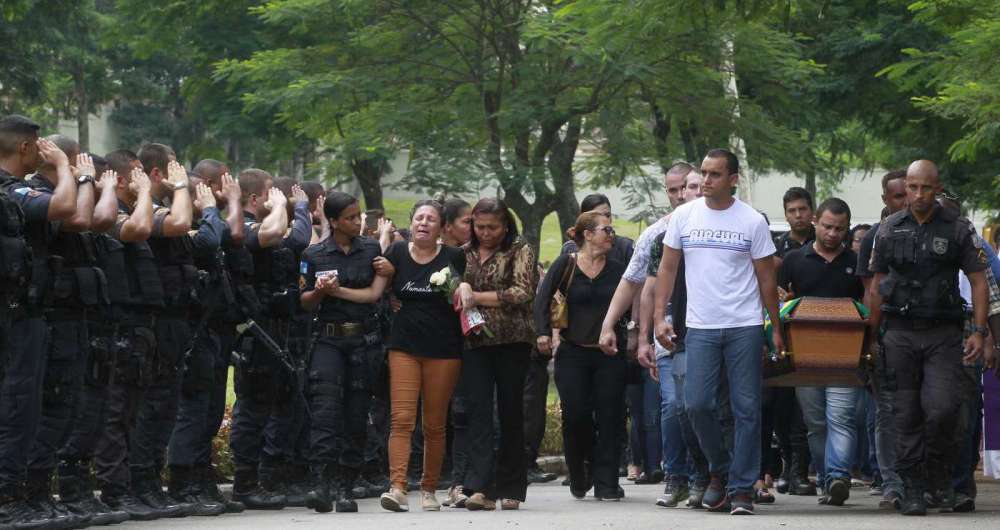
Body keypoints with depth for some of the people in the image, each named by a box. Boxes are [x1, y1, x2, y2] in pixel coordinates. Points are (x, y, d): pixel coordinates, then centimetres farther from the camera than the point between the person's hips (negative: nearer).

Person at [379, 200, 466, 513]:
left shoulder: (454, 258, 1)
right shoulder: (397, 254, 5)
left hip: (444, 349, -1)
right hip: (404, 346, 1)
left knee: (435, 425, 5)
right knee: (401, 419, -11)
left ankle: (429, 490, 15)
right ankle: (397, 487, -19)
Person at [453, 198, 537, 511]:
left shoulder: (520, 251, 4)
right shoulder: (463, 254, 14)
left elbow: (523, 293, -7)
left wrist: (477, 296, -7)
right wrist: (461, 288, -7)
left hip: (512, 342, -2)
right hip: (475, 343, 2)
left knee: (511, 413, 3)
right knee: (478, 412, -10)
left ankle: (510, 490, 11)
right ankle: (481, 488, -17)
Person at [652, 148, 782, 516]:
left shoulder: (753, 221, 1)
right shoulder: (684, 216, 5)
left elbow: (766, 278, 5)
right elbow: (667, 269, 9)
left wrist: (776, 328, 4)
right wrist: (660, 316, 0)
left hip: (745, 327, -1)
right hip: (700, 327, 1)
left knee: (746, 409, -1)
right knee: (697, 404, -5)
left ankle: (741, 488, 5)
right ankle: (719, 471, 18)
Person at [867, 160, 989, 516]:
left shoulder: (958, 229, 2)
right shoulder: (889, 230, 8)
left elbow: (978, 282, 3)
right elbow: (878, 285, 13)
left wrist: (979, 331, -7)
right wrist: (871, 335, 10)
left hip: (943, 335, -2)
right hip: (900, 334, 2)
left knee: (942, 409, -14)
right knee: (907, 414, 1)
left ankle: (940, 474, 10)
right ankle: (912, 489, 8)